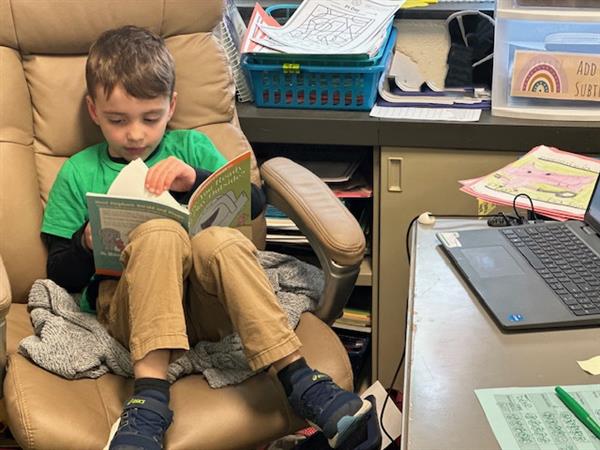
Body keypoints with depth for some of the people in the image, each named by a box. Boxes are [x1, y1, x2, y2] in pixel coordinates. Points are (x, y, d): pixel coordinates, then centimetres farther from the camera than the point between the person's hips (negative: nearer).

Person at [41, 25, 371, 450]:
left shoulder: (191, 147, 19)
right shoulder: (79, 173, 16)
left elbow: (254, 201, 7)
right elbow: (61, 275, 13)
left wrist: (196, 179, -9)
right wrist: (87, 243, -10)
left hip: (204, 301, 1)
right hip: (125, 301, -1)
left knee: (219, 239, -34)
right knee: (159, 232, -33)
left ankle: (298, 379, -36)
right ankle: (149, 397, -43)